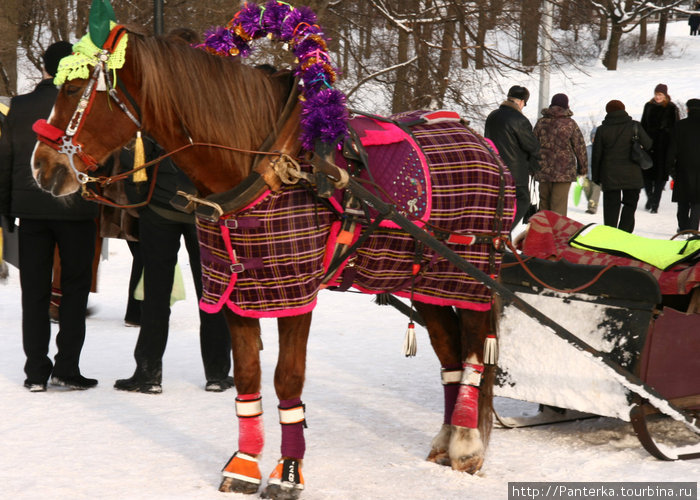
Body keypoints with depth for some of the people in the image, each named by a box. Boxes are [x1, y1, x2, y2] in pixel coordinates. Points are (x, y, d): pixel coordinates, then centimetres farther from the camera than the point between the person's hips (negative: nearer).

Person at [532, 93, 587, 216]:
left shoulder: (541, 122, 5)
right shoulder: (570, 124, -4)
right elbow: (580, 147, -1)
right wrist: (583, 168, 9)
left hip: (543, 170, 3)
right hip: (564, 171, -3)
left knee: (544, 203, 13)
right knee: (559, 206, -4)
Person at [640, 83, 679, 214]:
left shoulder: (672, 108, -2)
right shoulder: (649, 106, 8)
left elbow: (676, 129, 0)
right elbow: (643, 125, 15)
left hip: (664, 145, -3)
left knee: (660, 173, -2)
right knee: (646, 171, -1)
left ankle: (655, 203, 4)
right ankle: (650, 197, 20)